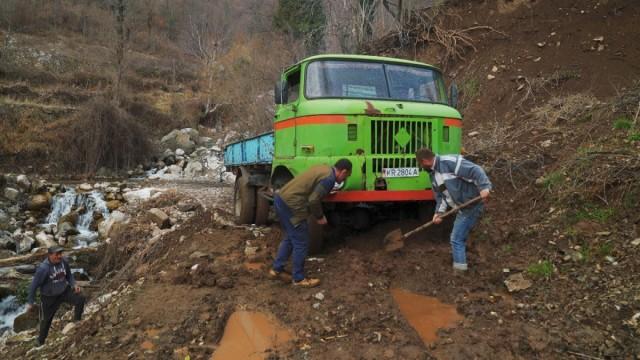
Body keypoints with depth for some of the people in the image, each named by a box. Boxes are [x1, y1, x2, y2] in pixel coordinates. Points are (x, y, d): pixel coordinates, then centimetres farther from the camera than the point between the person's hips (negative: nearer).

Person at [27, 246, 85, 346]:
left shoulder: (64, 262, -14)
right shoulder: (43, 268, -28)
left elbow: (69, 275, 6)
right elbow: (34, 285, -17)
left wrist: (74, 285, -11)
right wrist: (30, 303, -10)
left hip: (64, 291, 3)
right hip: (49, 297, -3)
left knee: (80, 299, -19)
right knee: (46, 320, 14)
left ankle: (77, 322, 4)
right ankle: (41, 341, 40)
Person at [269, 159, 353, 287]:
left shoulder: (323, 168, 16)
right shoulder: (329, 178, -13)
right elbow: (313, 200, -16)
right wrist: (320, 217, -1)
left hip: (281, 199, 10)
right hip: (291, 205, -10)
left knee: (290, 238, 23)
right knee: (301, 243, 4)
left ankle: (276, 269, 32)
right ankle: (299, 279, 16)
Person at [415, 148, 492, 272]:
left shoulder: (449, 162, -21)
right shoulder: (433, 174, 10)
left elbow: (475, 171, -26)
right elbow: (440, 195, 12)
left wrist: (484, 187, -37)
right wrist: (439, 212, -2)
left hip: (473, 205, -10)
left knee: (456, 239, -6)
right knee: (460, 237, 22)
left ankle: (460, 269, 4)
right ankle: (461, 263, 39)